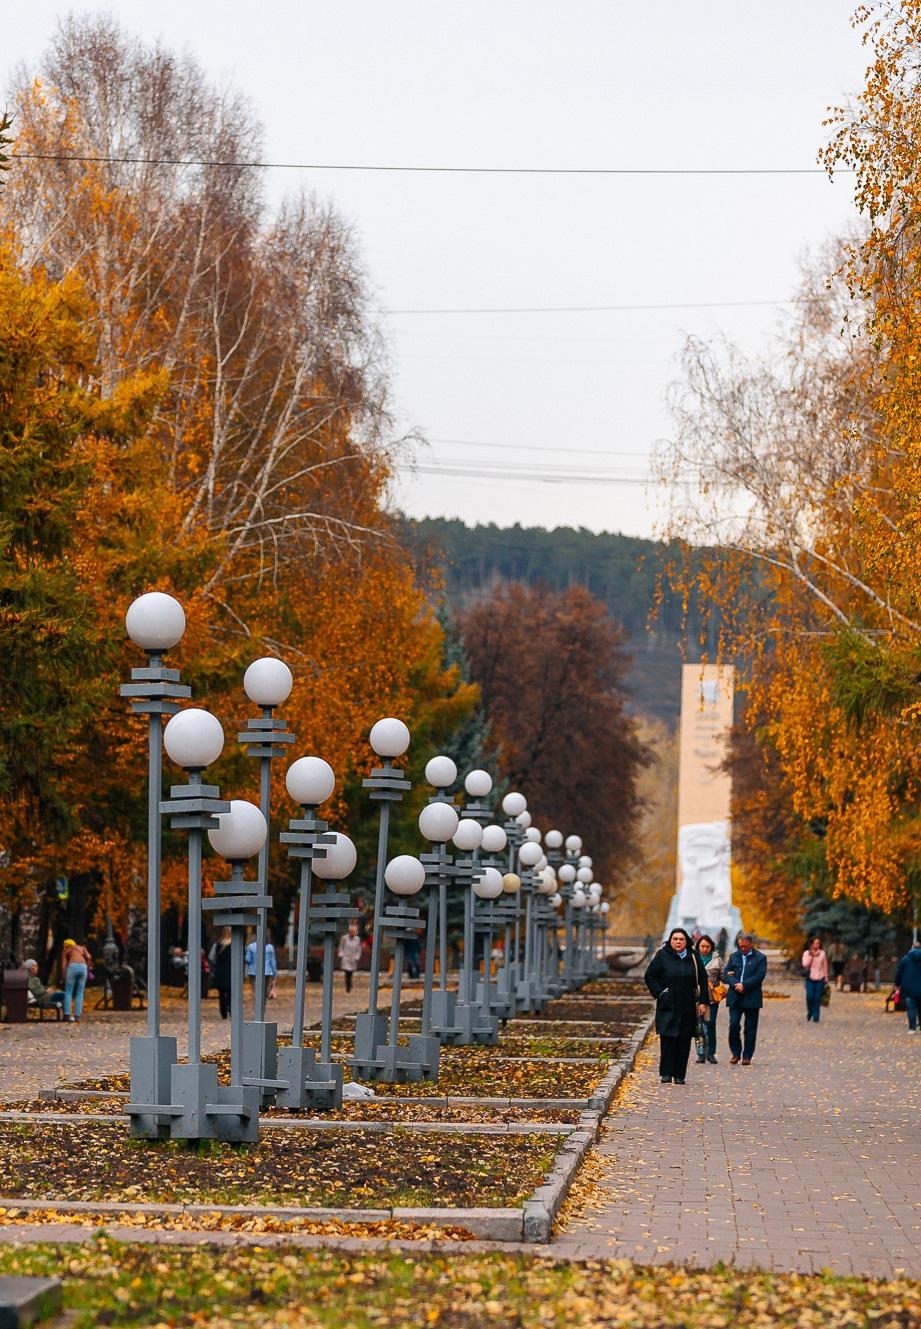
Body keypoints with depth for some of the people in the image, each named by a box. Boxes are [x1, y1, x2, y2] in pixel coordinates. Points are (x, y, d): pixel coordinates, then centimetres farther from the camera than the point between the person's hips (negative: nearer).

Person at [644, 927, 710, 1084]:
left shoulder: (694, 957, 6)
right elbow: (649, 976, 4)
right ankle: (666, 1073, -3)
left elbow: (703, 980, 10)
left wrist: (703, 1002, 3)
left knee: (684, 1042, 2)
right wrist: (659, 993, -5)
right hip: (668, 1006, -2)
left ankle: (679, 1075, 7)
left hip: (688, 1007, 2)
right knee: (668, 1039, -8)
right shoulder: (662, 956, -1)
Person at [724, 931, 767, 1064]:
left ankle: (747, 1056, 8)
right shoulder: (734, 956, 12)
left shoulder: (760, 958, 2)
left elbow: (759, 976, -9)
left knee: (750, 1028, 2)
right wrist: (735, 984, -13)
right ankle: (736, 1053, 8)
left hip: (751, 998, -2)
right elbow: (725, 975, 5)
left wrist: (744, 986, -16)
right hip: (735, 998, 2)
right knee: (734, 1025, -6)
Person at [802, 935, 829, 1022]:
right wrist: (811, 955, -14)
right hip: (810, 978, -1)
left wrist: (826, 978, 10)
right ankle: (809, 1015, 15)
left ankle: (816, 1017, 1)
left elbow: (825, 966, 11)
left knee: (817, 998, -3)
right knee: (810, 997, -8)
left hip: (820, 978, 1)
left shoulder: (822, 953, 5)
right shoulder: (806, 953, 2)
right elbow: (805, 964, -9)